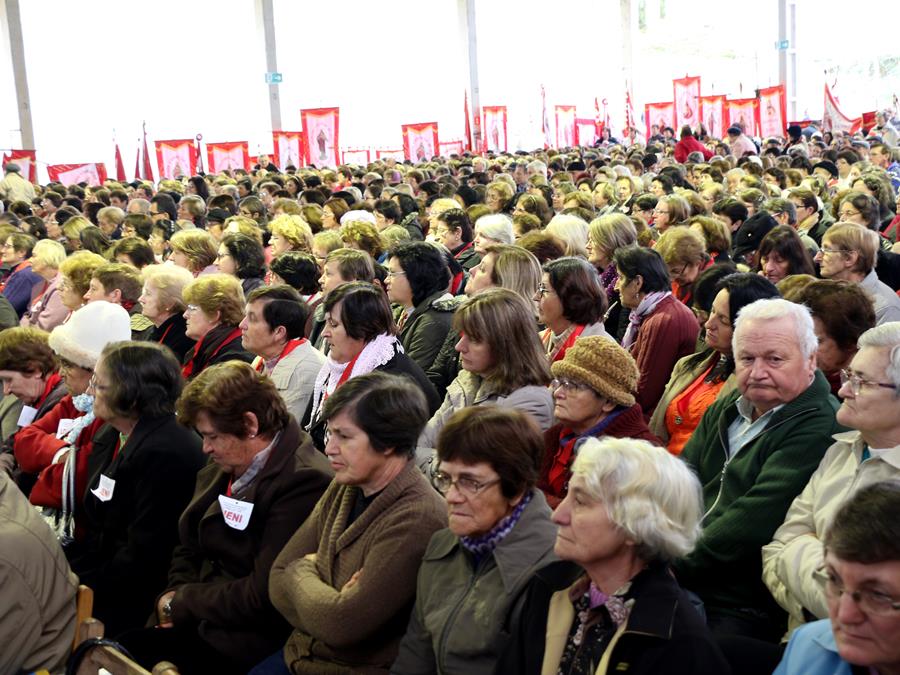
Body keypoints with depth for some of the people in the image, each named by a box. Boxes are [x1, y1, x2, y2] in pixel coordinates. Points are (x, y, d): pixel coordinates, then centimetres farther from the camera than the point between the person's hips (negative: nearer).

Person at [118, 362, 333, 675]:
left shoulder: (305, 483, -20)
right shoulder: (221, 470, 9)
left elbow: (261, 598, -20)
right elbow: (188, 545, 19)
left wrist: (180, 603, -9)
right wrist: (174, 596, -1)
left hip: (240, 646, -8)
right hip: (192, 621, 8)